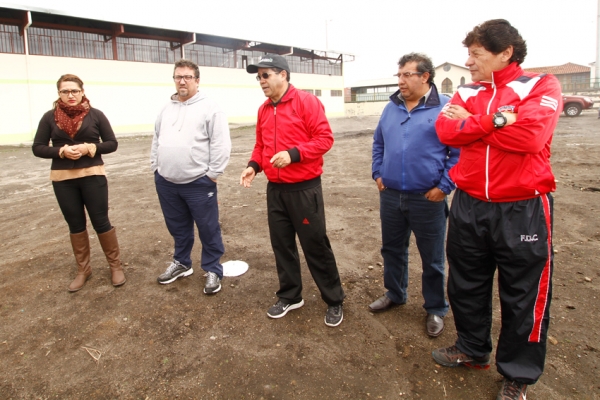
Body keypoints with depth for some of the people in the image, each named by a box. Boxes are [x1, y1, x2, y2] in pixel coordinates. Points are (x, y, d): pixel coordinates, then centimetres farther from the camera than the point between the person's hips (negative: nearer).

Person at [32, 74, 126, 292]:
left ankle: (116, 265, 18)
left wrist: (89, 148, -16)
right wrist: (61, 151, -15)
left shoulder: (95, 115, -1)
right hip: (62, 179, 2)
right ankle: (83, 269, 26)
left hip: (93, 176, -2)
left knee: (101, 222, 3)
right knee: (76, 225, 12)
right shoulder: (50, 117, 2)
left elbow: (112, 143, 0)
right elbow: (37, 148, 3)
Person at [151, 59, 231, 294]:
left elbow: (221, 145, -13)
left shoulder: (209, 108, -8)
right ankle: (182, 263, 38)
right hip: (166, 182, 6)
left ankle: (213, 270, 19)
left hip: (198, 183, -6)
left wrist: (212, 174, -14)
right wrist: (155, 167, 13)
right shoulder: (166, 109, 13)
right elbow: (156, 140, 20)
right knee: (177, 227, 20)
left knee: (208, 229, 4)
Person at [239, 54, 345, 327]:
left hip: (304, 188, -6)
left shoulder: (306, 102, -9)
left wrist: (293, 153, -24)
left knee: (315, 245, 2)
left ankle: (334, 301, 20)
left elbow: (325, 138, -14)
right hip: (275, 189, 7)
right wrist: (253, 165, 0)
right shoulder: (263, 110, 11)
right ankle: (290, 296, 31)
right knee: (281, 244, 13)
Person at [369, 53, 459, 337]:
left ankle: (436, 309, 28)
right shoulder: (391, 108, 9)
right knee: (392, 249, 19)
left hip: (428, 199, -5)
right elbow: (378, 143, 19)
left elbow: (460, 150, -9)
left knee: (432, 258, 9)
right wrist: (377, 173, 10)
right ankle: (394, 294, 40)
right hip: (390, 196, 6)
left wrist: (444, 186, -12)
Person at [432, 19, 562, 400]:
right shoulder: (466, 93, 9)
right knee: (466, 284, 16)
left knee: (523, 296, 8)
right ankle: (473, 349, 39)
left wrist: (470, 122, -10)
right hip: (468, 206, 5)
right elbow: (446, 131, -8)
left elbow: (529, 135, -22)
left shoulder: (542, 86, -4)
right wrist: (498, 120, -16)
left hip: (522, 209, -4)